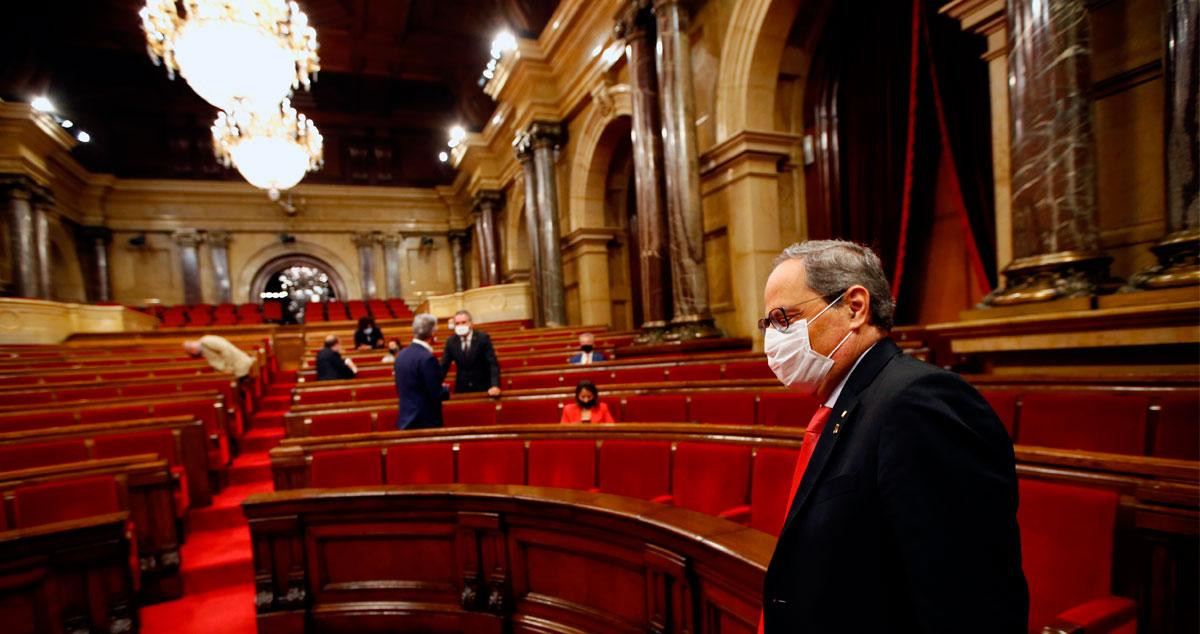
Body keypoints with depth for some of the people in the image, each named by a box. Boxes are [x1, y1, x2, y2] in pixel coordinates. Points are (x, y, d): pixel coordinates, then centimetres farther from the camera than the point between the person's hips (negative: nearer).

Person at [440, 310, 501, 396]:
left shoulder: (482, 337, -11)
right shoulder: (451, 341, -1)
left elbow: (493, 363, -17)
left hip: (483, 388, -2)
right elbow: (444, 366, 3)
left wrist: (495, 386, -30)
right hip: (461, 389, 3)